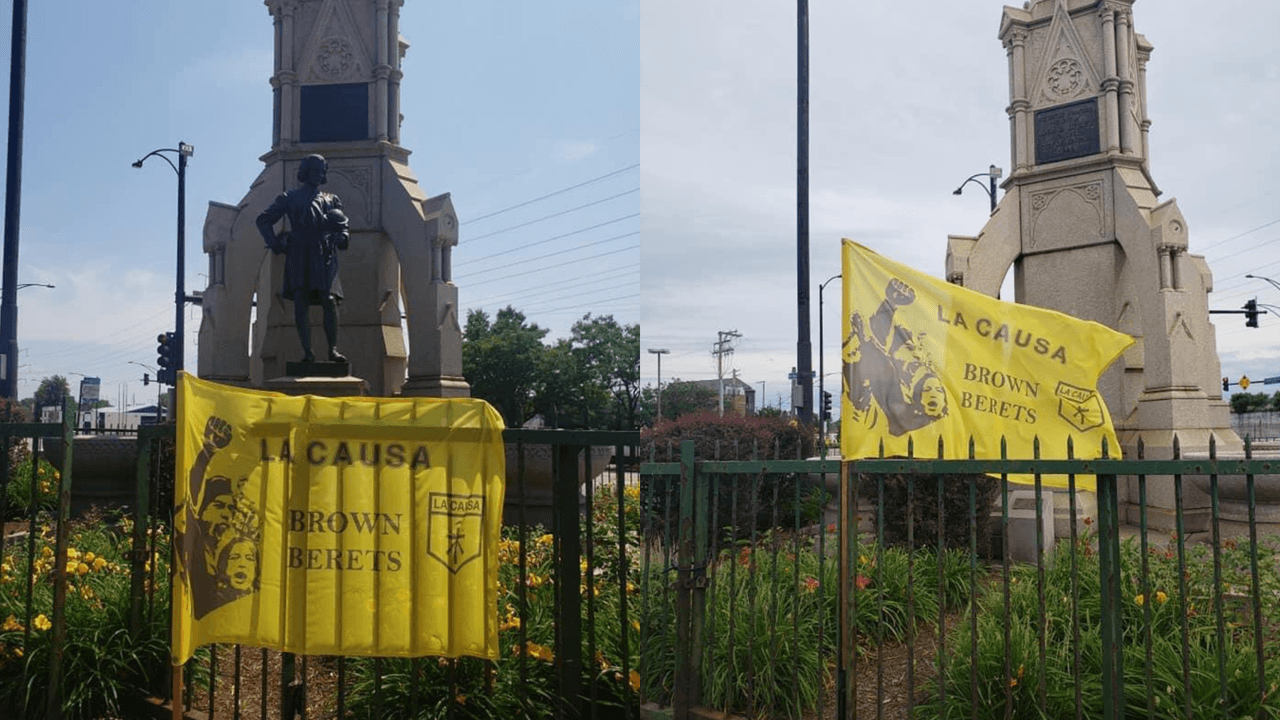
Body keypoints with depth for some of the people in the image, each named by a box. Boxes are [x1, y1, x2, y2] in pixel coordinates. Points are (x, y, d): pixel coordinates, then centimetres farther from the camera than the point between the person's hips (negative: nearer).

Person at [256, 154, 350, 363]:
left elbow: (342, 225, 22)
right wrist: (274, 243, 5)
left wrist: (342, 237, -2)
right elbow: (264, 219, 18)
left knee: (329, 301, -13)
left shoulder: (331, 200, 23)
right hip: (298, 256, 0)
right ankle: (307, 351, -7)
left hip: (324, 257, 1)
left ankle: (333, 349, -12)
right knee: (301, 303, -6)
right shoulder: (290, 198, 18)